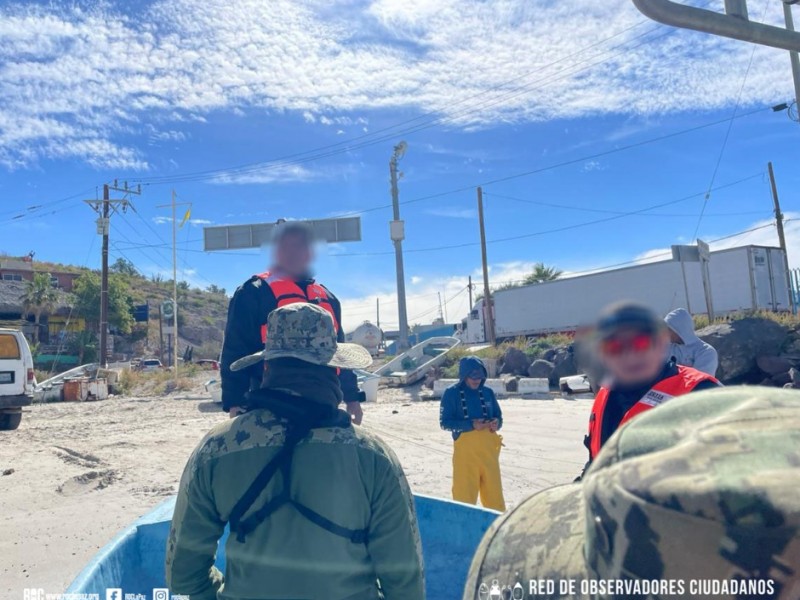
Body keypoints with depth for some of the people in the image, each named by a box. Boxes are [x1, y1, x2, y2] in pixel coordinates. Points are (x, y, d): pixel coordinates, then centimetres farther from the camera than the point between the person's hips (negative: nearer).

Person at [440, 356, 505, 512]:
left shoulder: (488, 392, 8)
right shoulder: (451, 393, -4)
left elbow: (498, 416, 16)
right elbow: (444, 422, -7)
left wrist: (497, 423, -8)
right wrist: (471, 425, -18)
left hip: (489, 447, 4)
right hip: (465, 448, -4)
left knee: (494, 491, 10)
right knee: (464, 493, 1)